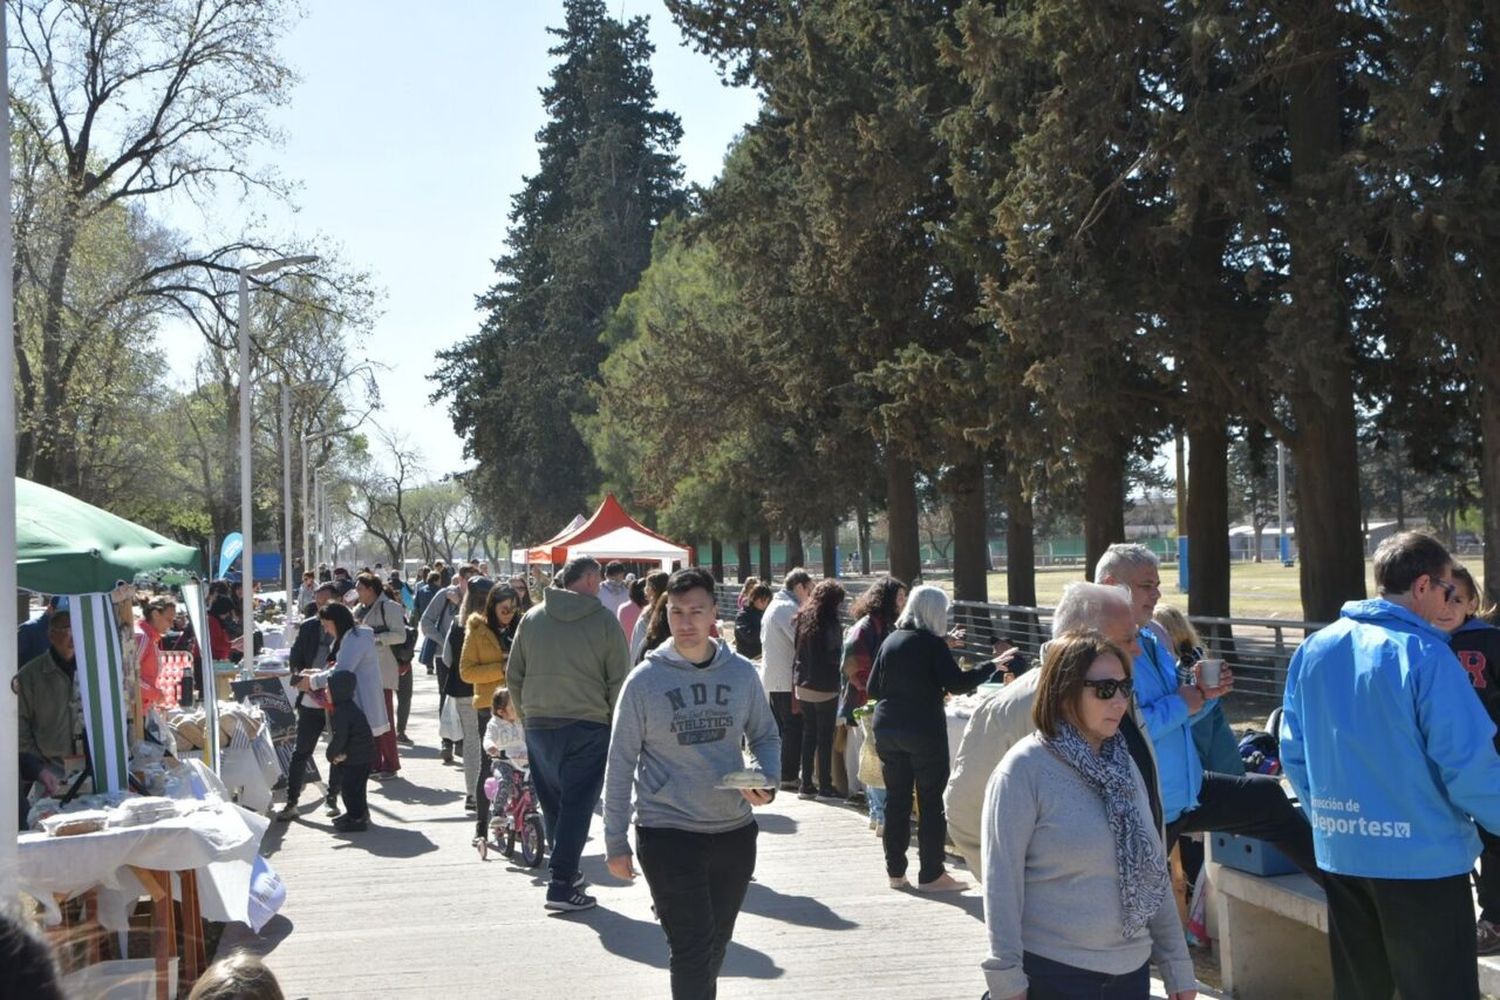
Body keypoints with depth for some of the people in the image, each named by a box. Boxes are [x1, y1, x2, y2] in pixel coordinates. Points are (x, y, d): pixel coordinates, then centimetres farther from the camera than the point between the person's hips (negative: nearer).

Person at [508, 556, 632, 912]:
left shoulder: (532, 618, 6)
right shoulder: (604, 620, -6)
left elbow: (514, 676, 9)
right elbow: (618, 681, -5)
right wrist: (614, 724, 6)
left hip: (538, 725, 4)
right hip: (588, 727, -4)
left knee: (552, 803, 15)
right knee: (577, 803, -1)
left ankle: (566, 869, 25)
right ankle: (562, 883, -5)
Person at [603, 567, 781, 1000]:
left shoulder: (741, 673, 0)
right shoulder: (645, 680, -8)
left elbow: (765, 736, 13)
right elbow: (620, 764, -3)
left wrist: (766, 780, -9)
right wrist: (615, 842, -3)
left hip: (735, 831, 4)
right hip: (668, 834, -4)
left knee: (716, 943, 19)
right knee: (691, 947, -10)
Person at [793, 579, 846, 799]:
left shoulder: (803, 620, 5)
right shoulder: (831, 626, -15)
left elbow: (798, 652, 11)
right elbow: (835, 657, -14)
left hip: (804, 686, 6)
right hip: (825, 688, -6)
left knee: (809, 734, 13)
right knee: (825, 737, 1)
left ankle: (807, 785, 15)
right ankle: (825, 787, 4)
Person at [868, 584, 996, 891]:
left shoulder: (891, 641, 8)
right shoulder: (933, 644, -10)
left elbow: (873, 688, 10)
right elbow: (956, 684, -17)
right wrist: (992, 667, -8)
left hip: (887, 728, 6)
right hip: (924, 729, -6)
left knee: (896, 798, 11)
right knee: (931, 800, 2)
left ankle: (895, 871, 15)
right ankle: (931, 874, 3)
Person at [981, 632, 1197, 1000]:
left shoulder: (1124, 765, 7)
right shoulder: (1024, 769, -12)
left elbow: (1154, 870, 11)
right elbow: (1002, 881, -14)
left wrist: (1177, 967, 12)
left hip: (1131, 969, 6)